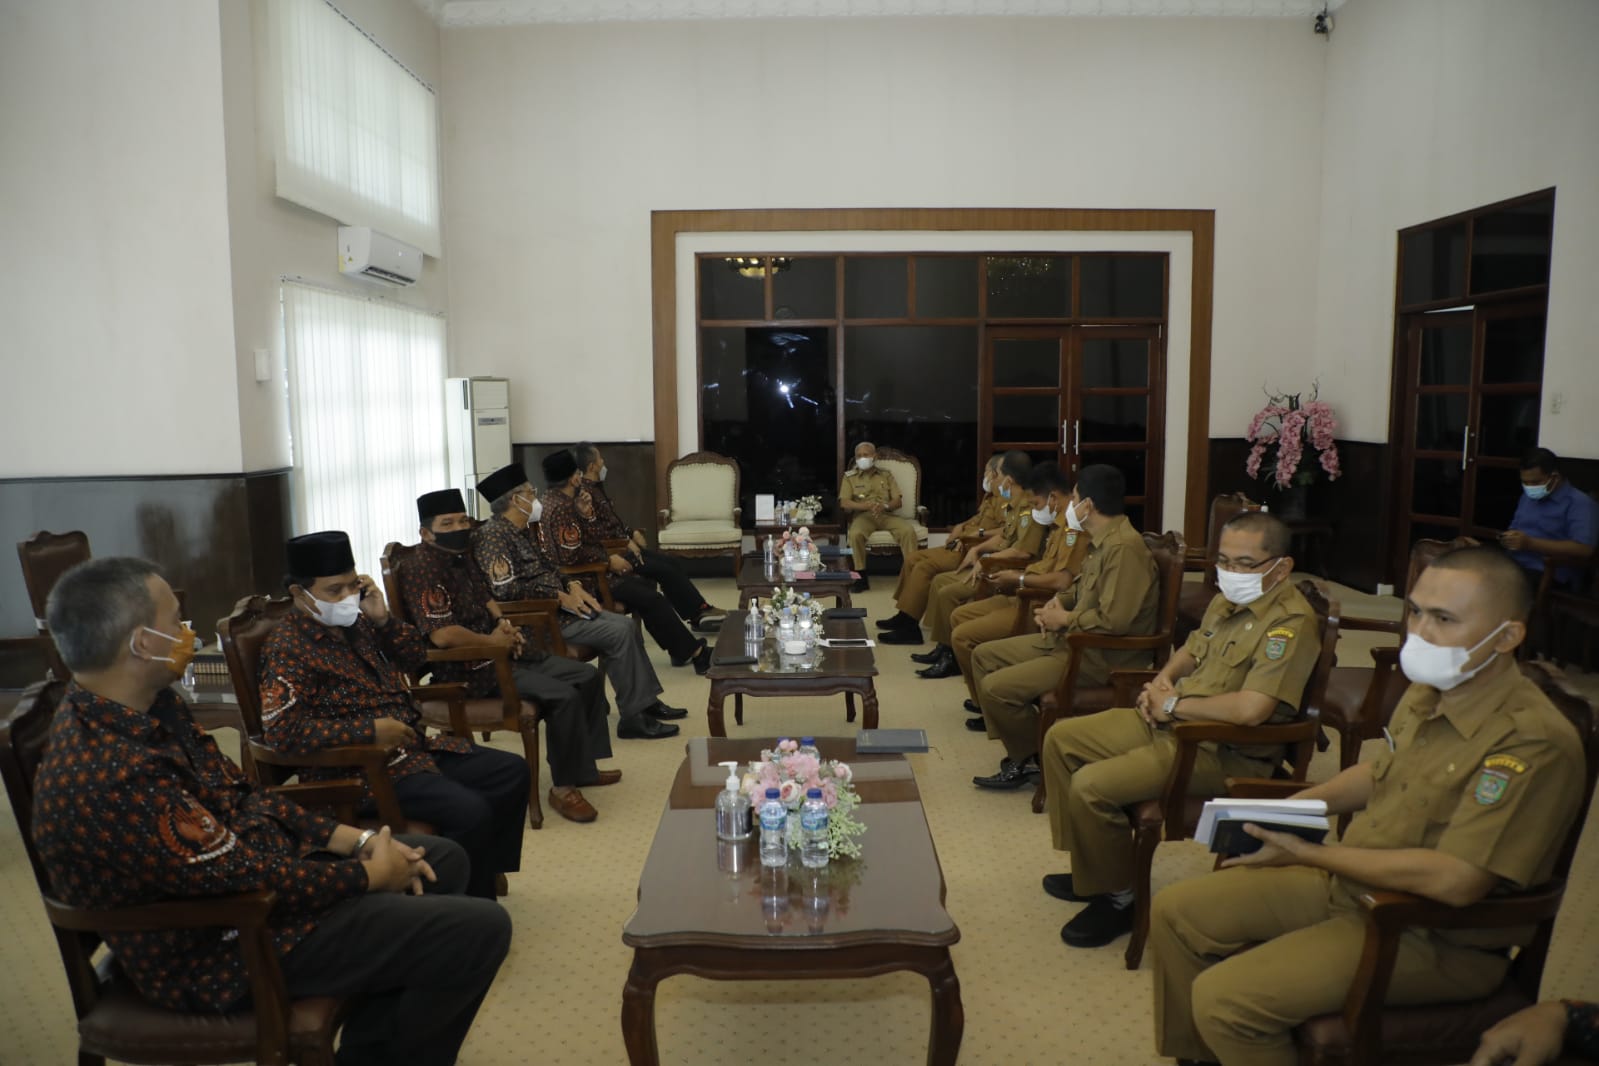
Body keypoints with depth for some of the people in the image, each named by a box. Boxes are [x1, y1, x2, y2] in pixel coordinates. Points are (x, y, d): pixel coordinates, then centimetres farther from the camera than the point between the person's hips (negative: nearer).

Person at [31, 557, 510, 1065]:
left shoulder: (145, 709, 0)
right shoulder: (116, 775, -32)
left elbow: (241, 794, 8)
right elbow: (250, 880, -26)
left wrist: (357, 839, -1)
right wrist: (370, 875, -11)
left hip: (240, 861, 10)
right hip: (224, 946, -10)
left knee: (444, 860, 16)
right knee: (479, 929, -13)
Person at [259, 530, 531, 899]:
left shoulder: (357, 621, 10)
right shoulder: (289, 647, -14)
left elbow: (417, 660, 17)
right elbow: (283, 730, -24)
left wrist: (384, 619, -2)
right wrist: (370, 730, -23)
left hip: (414, 746, 9)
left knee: (511, 771, 7)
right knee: (469, 812, -26)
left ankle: (482, 876, 19)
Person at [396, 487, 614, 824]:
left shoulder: (461, 557, 12)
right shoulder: (423, 569, -18)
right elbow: (442, 635, -29)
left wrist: (503, 623, 8)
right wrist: (491, 641, -16)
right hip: (468, 669, -11)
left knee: (588, 677, 9)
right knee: (563, 695, -25)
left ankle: (583, 767, 18)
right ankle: (563, 786, -11)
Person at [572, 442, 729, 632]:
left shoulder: (595, 486, 13)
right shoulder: (584, 493, -18)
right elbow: (593, 532, -24)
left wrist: (632, 533, 5)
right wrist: (626, 541, -17)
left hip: (620, 545, 10)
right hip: (610, 552, -10)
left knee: (673, 563, 2)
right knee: (665, 570, -14)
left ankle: (697, 615, 0)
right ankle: (700, 612, -3)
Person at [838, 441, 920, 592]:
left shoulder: (886, 475, 17)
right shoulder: (849, 476, 12)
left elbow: (897, 501, 9)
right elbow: (844, 504, 0)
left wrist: (884, 506, -15)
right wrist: (865, 505, -19)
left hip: (887, 515, 1)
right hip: (863, 515, -1)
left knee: (908, 530, -28)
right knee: (855, 534, -36)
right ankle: (861, 577, -24)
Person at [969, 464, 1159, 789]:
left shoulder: (1124, 547, -24)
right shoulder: (1101, 541, 8)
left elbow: (1113, 620, -30)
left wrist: (1065, 619, -15)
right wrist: (1058, 602, 4)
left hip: (1102, 656, -11)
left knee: (995, 688, -19)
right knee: (984, 655, 11)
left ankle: (1034, 758, 6)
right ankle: (1023, 748, 13)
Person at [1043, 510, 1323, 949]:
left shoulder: (1291, 622, -21)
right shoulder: (1227, 600, 8)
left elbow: (1250, 708, -32)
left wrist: (1174, 705, -18)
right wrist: (1162, 681, 4)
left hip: (1224, 752, -10)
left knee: (1091, 786, -23)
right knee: (1061, 738, 10)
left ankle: (1117, 898, 1)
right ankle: (1091, 867, 20)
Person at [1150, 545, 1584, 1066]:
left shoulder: (1533, 741, -26)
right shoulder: (1428, 693, 0)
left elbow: (1455, 880, -31)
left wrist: (1309, 853, -21)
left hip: (1436, 935, -8)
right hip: (1348, 883, 9)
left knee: (1224, 998, -21)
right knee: (1175, 912, 6)